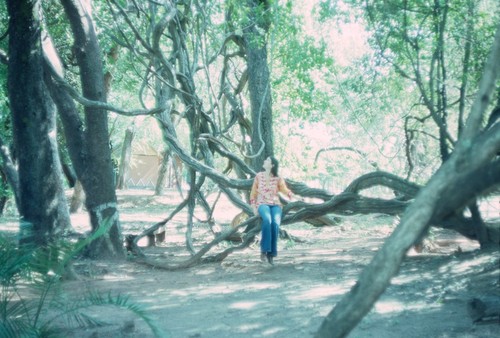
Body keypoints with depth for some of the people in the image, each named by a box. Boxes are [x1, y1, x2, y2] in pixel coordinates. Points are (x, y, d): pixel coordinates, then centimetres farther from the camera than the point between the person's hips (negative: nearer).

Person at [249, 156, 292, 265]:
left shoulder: (278, 179, 7)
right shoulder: (258, 176, 9)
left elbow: (285, 190, -8)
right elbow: (253, 193, 12)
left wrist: (290, 194, -31)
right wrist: (253, 207, 0)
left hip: (275, 205, 1)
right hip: (262, 204, -1)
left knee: (275, 223, -31)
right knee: (267, 220, -35)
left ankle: (271, 253, -26)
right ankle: (264, 250, -32)